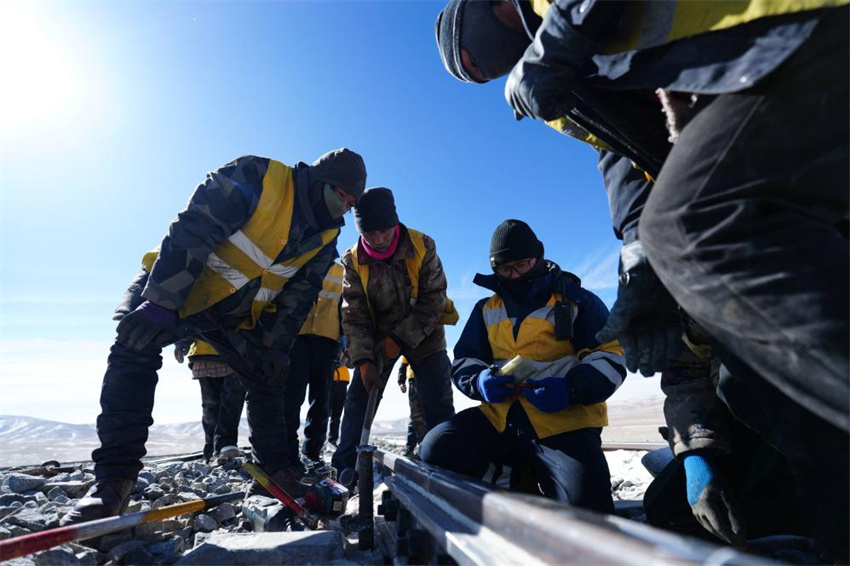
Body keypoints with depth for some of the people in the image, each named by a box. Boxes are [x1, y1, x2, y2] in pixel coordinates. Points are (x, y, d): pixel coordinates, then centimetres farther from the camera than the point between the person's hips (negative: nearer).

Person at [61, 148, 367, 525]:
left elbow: (297, 298, 1)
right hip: (172, 285, -4)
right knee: (135, 348, -24)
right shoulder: (253, 178, -24)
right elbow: (190, 233, -29)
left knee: (268, 379, 3)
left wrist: (276, 347, -4)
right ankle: (114, 478, -14)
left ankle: (275, 471, 18)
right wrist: (160, 303, -33)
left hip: (237, 315, 5)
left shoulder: (324, 240, -5)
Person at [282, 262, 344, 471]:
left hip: (327, 337, 3)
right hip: (296, 333, -2)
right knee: (293, 394, -10)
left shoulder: (340, 270, 24)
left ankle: (312, 452, 13)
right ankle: (288, 452, -5)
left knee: (321, 397, 4)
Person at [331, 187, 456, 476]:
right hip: (378, 334, 2)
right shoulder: (353, 260, -12)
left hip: (422, 332, -2)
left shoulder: (423, 247, -18)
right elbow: (354, 316, -12)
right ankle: (344, 466, 11)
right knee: (358, 397, -1)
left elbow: (432, 302, -16)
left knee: (437, 403, -9)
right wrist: (363, 360, -23)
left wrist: (399, 339, -21)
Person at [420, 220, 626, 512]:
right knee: (437, 447, -18)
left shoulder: (577, 300, 6)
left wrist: (571, 389, -19)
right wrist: (479, 381, -9)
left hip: (565, 421, -3)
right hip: (500, 417, 3)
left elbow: (610, 356, 1)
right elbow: (464, 360, 17)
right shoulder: (486, 309, 17)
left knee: (583, 507, -24)